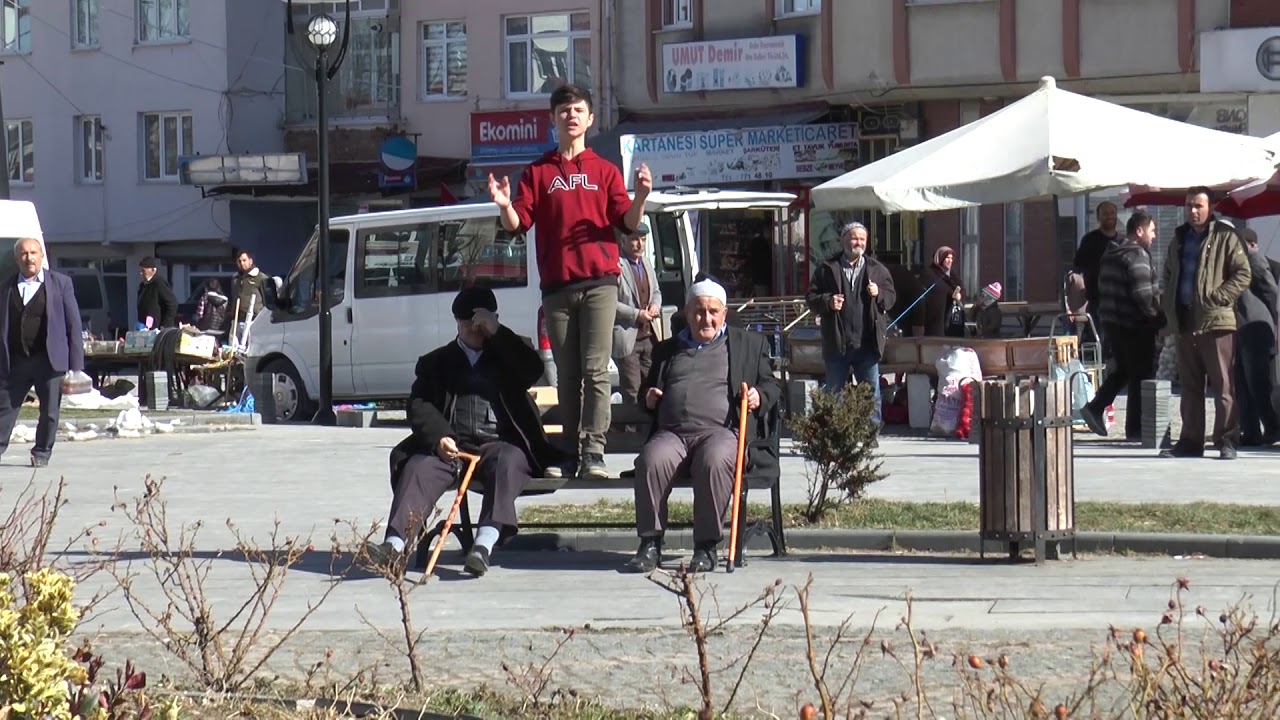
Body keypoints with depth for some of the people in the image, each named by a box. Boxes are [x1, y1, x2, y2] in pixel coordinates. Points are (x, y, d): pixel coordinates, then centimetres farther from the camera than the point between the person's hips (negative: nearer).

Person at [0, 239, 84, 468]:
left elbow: (73, 324, 1)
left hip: (49, 359, -2)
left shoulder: (60, 283, 3)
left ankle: (41, 453, 17)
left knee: (49, 411, 2)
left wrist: (76, 364, -5)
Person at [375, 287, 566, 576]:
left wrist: (497, 332, -4)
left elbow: (534, 371, 0)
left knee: (507, 462, -35)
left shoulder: (506, 354, 22)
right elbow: (419, 404, 8)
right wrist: (439, 436, -13)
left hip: (499, 444, -1)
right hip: (450, 446, 1)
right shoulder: (436, 362, 21)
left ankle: (484, 544, -53)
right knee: (418, 467, -29)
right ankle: (395, 544, -47)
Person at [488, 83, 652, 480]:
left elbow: (628, 223, 5)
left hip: (599, 282, -1)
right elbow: (518, 224, 6)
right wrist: (505, 206, -16)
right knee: (567, 374, 3)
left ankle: (594, 454, -13)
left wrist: (640, 197, -15)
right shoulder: (538, 172, 13)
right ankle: (569, 454, 5)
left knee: (596, 370, -9)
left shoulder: (605, 171, 12)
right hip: (557, 286, 1)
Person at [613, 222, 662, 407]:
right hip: (627, 338, -8)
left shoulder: (646, 262, 15)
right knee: (632, 392, -4)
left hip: (649, 335, 8)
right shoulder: (616, 264, -12)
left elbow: (656, 292, 25)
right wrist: (636, 314, -17)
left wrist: (655, 305, 2)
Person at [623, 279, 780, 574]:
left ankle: (707, 547, -28)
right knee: (651, 461, -32)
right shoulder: (667, 349, 30)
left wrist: (759, 397, -4)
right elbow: (647, 387, 37)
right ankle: (650, 544, -25)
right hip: (671, 432, 3)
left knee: (714, 462, -38)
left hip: (722, 431, -3)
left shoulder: (750, 344, 21)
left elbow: (772, 386, 19)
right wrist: (648, 398, 12)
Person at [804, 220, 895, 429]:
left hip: (867, 343, 1)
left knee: (871, 391, 4)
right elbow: (811, 298, 4)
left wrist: (879, 294, -11)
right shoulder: (827, 269, 3)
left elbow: (891, 297, 10)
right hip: (837, 343, -1)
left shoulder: (878, 269, 8)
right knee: (833, 392, 9)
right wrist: (827, 302, -15)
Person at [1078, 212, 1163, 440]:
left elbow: (1101, 289, 17)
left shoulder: (1110, 254, 13)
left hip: (1110, 321, 9)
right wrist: (1158, 318, -11)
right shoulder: (1137, 255, -16)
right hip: (1134, 325, -9)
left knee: (1123, 369, 22)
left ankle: (1095, 408, 12)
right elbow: (1143, 295, -22)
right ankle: (1136, 428, 5)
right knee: (1141, 375, 1)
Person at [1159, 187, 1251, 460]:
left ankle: (1227, 440, -3)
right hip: (1185, 322, 6)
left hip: (1216, 321, -6)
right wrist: (1169, 306, 14)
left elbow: (1243, 274, -7)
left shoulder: (1225, 237, -2)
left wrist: (1217, 297, -15)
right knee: (1190, 386, 10)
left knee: (1223, 386, -5)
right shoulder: (1180, 238, 17)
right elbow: (1169, 274, 27)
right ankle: (1190, 441, 14)